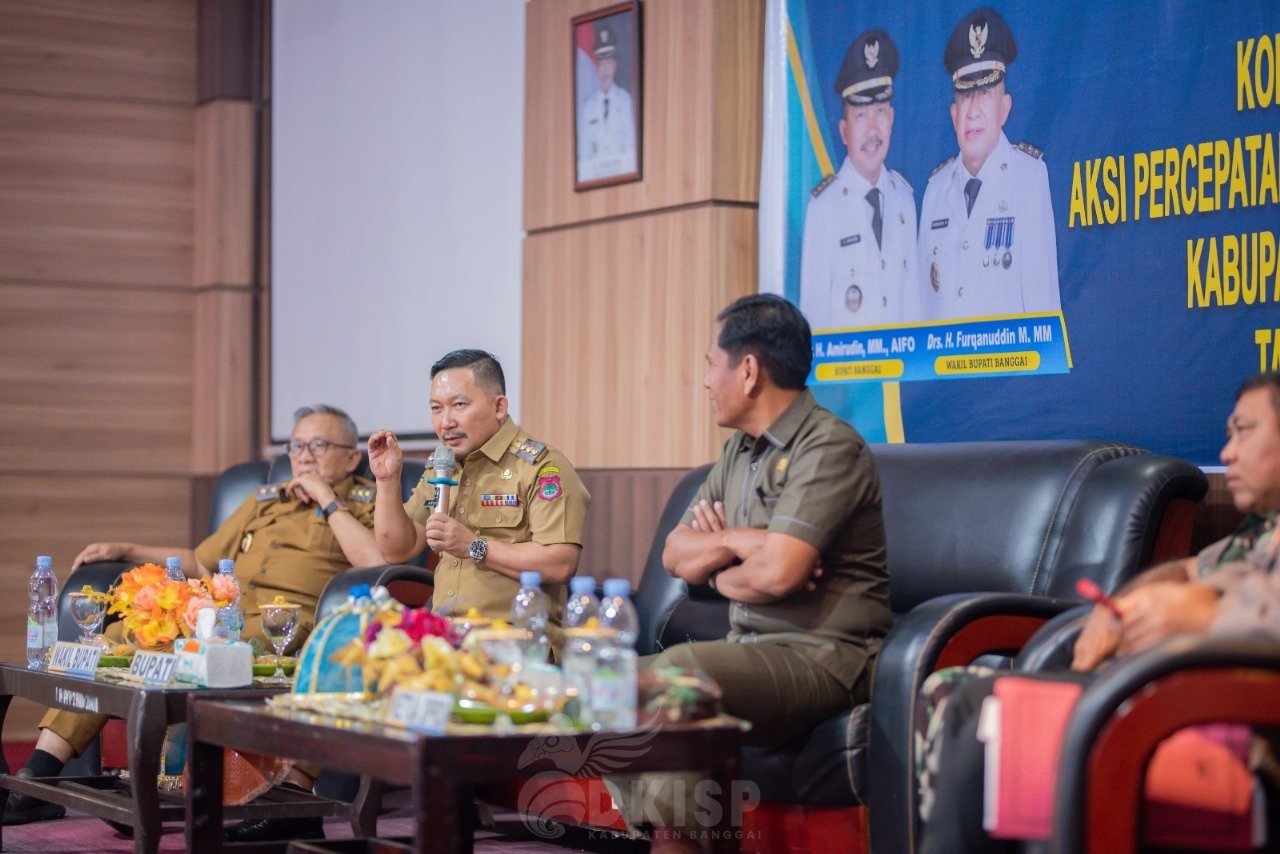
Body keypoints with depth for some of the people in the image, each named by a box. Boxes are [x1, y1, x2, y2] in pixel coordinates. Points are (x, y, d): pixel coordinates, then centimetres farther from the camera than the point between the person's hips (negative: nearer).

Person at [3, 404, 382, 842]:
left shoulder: (367, 503, 12)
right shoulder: (265, 501, 31)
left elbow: (376, 565, -9)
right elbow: (202, 562, 36)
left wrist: (327, 500, -1)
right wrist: (128, 551, 27)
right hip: (220, 617, 7)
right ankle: (40, 770, -13)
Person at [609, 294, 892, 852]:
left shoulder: (828, 449, -12)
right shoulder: (740, 451, 17)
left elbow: (777, 574, -23)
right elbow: (675, 554, 12)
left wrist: (719, 576, -2)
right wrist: (734, 541, -8)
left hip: (822, 655, -9)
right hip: (752, 649, 9)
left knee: (675, 672, -30)